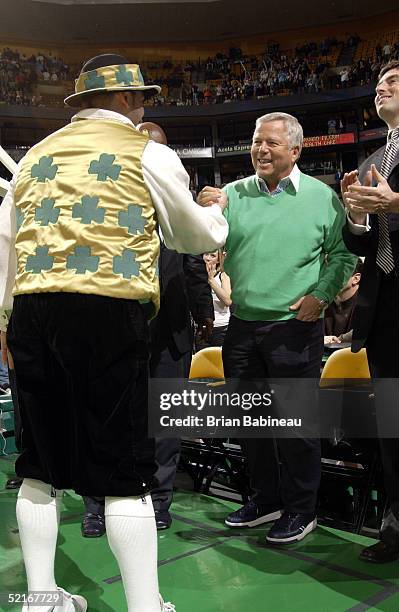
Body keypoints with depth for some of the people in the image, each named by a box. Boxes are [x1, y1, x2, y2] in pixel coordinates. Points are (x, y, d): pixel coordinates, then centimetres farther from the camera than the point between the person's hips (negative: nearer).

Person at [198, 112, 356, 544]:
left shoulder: (321, 197, -1)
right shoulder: (233, 195, 6)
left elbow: (343, 253, 3)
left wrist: (322, 294, -10)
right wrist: (205, 214, -18)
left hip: (295, 327, -4)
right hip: (243, 325, 4)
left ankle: (301, 511, 23)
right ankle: (266, 499, 34)